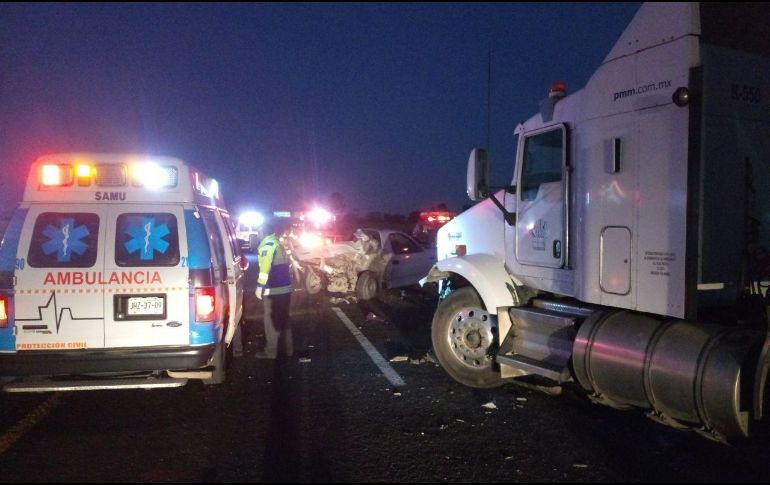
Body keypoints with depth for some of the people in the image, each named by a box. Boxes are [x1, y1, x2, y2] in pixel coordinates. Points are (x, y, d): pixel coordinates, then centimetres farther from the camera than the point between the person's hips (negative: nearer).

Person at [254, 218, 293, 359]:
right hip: (285, 288, 8)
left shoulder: (268, 244, -12)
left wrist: (260, 287, -18)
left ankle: (270, 351, 5)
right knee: (284, 319, 16)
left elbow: (265, 268, -20)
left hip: (274, 290, -8)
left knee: (272, 321, -1)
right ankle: (288, 349, 21)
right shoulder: (278, 244, 15)